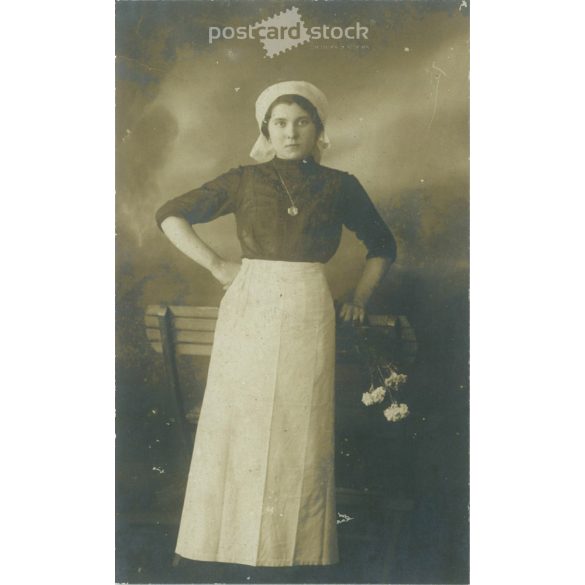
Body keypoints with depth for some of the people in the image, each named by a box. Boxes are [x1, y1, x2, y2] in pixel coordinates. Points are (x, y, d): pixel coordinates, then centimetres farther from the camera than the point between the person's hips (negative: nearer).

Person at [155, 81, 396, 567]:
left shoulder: (339, 186, 8)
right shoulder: (244, 181, 7)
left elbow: (383, 246, 19)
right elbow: (171, 216, 11)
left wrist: (360, 298, 9)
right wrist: (215, 266, 3)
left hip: (309, 314, 0)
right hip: (249, 312, 0)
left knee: (301, 431, 2)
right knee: (239, 424, 2)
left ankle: (299, 551, 14)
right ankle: (234, 541, 14)